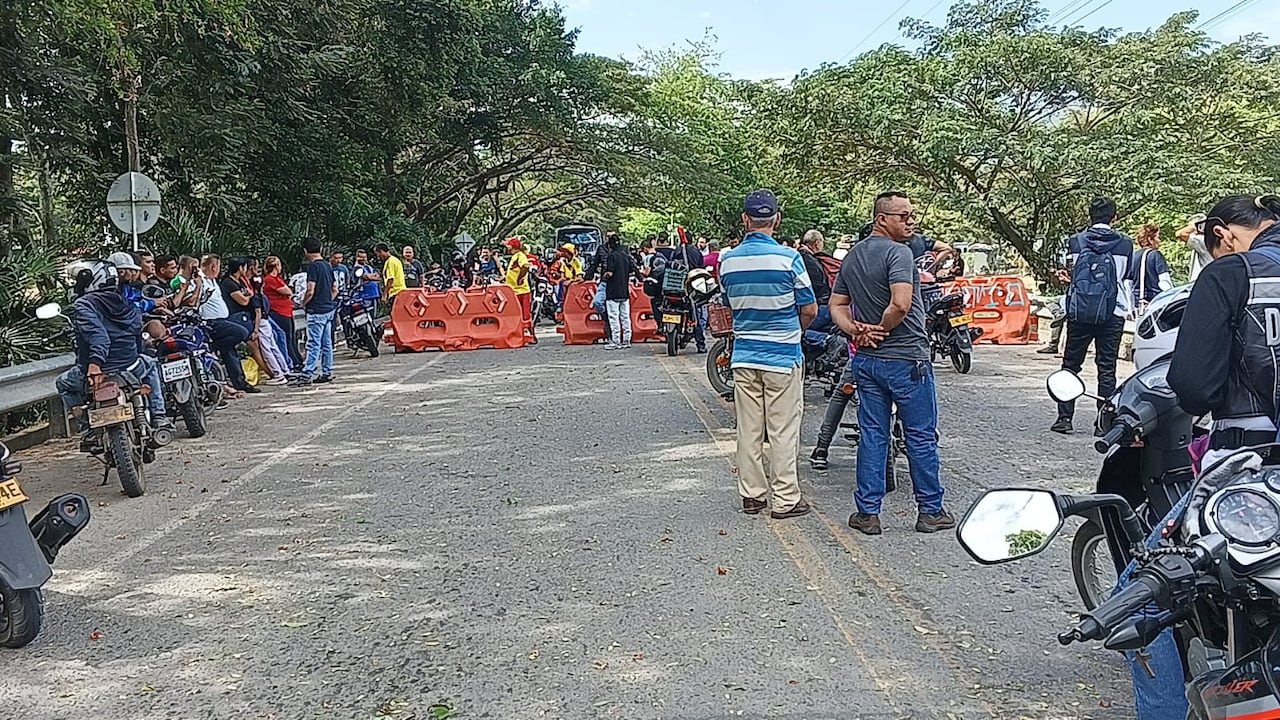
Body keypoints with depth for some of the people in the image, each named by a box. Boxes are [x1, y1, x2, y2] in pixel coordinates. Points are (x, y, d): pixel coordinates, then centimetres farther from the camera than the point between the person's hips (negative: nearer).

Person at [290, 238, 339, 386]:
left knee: (314, 344, -8)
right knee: (326, 343, 11)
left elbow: (310, 291, -19)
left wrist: (303, 303, -3)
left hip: (316, 311, -8)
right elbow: (335, 289, 16)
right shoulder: (328, 266, 12)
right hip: (329, 309, 8)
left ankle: (307, 374, -8)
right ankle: (327, 373, 14)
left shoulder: (313, 266, -14)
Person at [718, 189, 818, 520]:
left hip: (743, 356, 4)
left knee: (748, 430, 11)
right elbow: (810, 310, -4)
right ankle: (786, 499, 9)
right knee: (783, 432, 3)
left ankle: (752, 495, 18)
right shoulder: (788, 258, -12)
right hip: (783, 356, -4)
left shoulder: (727, 261, 0)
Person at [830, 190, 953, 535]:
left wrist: (856, 330, 0)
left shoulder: (851, 256, 11)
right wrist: (882, 328, -12)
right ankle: (931, 510, 16)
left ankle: (867, 512, 13)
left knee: (872, 436, 11)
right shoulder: (898, 252, -15)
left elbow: (836, 306, 14)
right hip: (906, 358, -7)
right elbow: (901, 304, -29)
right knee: (921, 437, 6)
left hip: (866, 360, 7)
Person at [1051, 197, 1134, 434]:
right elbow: (1126, 278, 8)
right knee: (1107, 367, 6)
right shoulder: (1125, 244, -1)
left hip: (1079, 312, 0)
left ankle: (1065, 417, 5)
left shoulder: (1076, 242, -2)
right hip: (1112, 314, 0)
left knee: (1071, 364, 8)